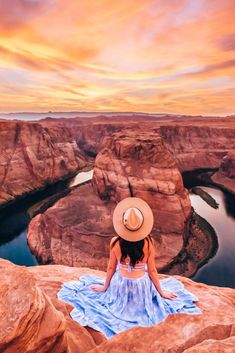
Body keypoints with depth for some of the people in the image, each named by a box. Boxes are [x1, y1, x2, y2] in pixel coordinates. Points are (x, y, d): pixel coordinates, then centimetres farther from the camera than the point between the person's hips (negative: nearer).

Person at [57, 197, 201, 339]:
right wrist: (161, 292, 5)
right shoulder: (149, 242, -26)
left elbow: (111, 267, -10)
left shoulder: (115, 242, -24)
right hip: (141, 285, 0)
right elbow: (152, 270, -14)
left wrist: (104, 287, 11)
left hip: (121, 284, 0)